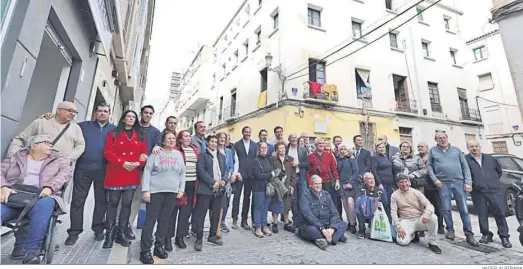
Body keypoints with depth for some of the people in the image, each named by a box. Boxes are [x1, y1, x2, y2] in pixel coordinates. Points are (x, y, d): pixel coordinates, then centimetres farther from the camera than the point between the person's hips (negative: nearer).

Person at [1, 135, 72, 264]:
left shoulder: (58, 158, 15)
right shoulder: (15, 157, 20)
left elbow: (65, 172, -2)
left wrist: (50, 187, -18)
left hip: (41, 198, -2)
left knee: (45, 205, -36)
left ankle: (30, 251, -34)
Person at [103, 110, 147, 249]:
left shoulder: (140, 136, 11)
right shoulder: (113, 133, 5)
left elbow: (144, 154, 8)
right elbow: (108, 152, -4)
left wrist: (138, 163, -12)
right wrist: (122, 163, -16)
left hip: (133, 175, 2)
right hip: (115, 174, -2)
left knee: (127, 203, 5)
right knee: (113, 203, 4)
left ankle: (121, 233, 15)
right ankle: (110, 233, 15)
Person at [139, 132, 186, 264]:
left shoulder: (178, 155, 8)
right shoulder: (156, 154, -3)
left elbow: (182, 173, 11)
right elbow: (147, 171, -5)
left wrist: (181, 189, 6)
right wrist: (145, 190, -10)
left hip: (172, 192, 4)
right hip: (155, 191, -3)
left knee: (165, 220, 11)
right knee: (150, 220, 1)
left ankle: (159, 247, 25)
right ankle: (145, 251, 11)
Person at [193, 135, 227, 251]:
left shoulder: (222, 156, 17)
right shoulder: (202, 155, 0)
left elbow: (225, 170, 14)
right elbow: (200, 171, -11)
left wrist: (223, 180, -6)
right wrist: (213, 183, -16)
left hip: (219, 190, 6)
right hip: (205, 189, -5)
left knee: (216, 214, 12)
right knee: (201, 214, 0)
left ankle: (212, 236, 27)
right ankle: (199, 239, 11)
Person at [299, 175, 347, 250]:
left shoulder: (326, 195, 8)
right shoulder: (305, 196, -7)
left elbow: (334, 213, 2)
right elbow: (308, 215, -19)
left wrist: (332, 228, -15)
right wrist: (322, 229, -26)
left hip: (327, 225, 5)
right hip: (312, 225, -5)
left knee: (343, 224, -14)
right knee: (311, 230, -36)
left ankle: (325, 240, -30)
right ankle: (337, 236, -20)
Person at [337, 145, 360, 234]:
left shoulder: (351, 159, 0)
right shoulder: (339, 160, 11)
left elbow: (356, 172, -5)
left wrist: (350, 183, -13)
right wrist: (341, 184, 2)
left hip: (352, 185, -4)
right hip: (342, 185, 4)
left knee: (350, 202, -16)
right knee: (345, 205, 4)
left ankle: (353, 224, -6)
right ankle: (349, 222, 17)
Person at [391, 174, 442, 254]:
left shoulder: (416, 192, 0)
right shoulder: (394, 195, -1)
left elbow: (429, 205, -10)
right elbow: (393, 212, -5)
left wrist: (427, 213, -34)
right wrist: (398, 226, -18)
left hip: (420, 219, 1)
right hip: (406, 221, -1)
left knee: (433, 217, -32)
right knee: (402, 241, -25)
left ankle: (433, 243, -11)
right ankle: (412, 235, 12)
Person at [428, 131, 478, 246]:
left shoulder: (456, 150, 8)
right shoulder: (433, 151, 5)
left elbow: (465, 166, 6)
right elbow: (430, 166, 6)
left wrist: (468, 182, -2)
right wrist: (435, 179, -6)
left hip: (459, 182, 1)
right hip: (443, 183, -1)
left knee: (464, 210, 3)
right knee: (446, 209, 4)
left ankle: (469, 234, 11)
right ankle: (450, 230, 18)